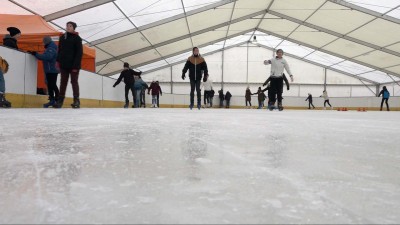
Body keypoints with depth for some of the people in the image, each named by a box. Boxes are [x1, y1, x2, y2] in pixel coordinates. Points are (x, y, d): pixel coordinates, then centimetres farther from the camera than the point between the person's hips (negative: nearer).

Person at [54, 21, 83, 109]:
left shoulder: (77, 38, -4)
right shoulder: (62, 37, 12)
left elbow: (79, 53, -9)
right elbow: (59, 50, 16)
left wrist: (76, 65, -16)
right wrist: (58, 61, 5)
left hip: (73, 65, -5)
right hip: (64, 65, 5)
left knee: (74, 82, 0)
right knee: (63, 82, 8)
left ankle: (76, 101, 4)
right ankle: (60, 100, 13)